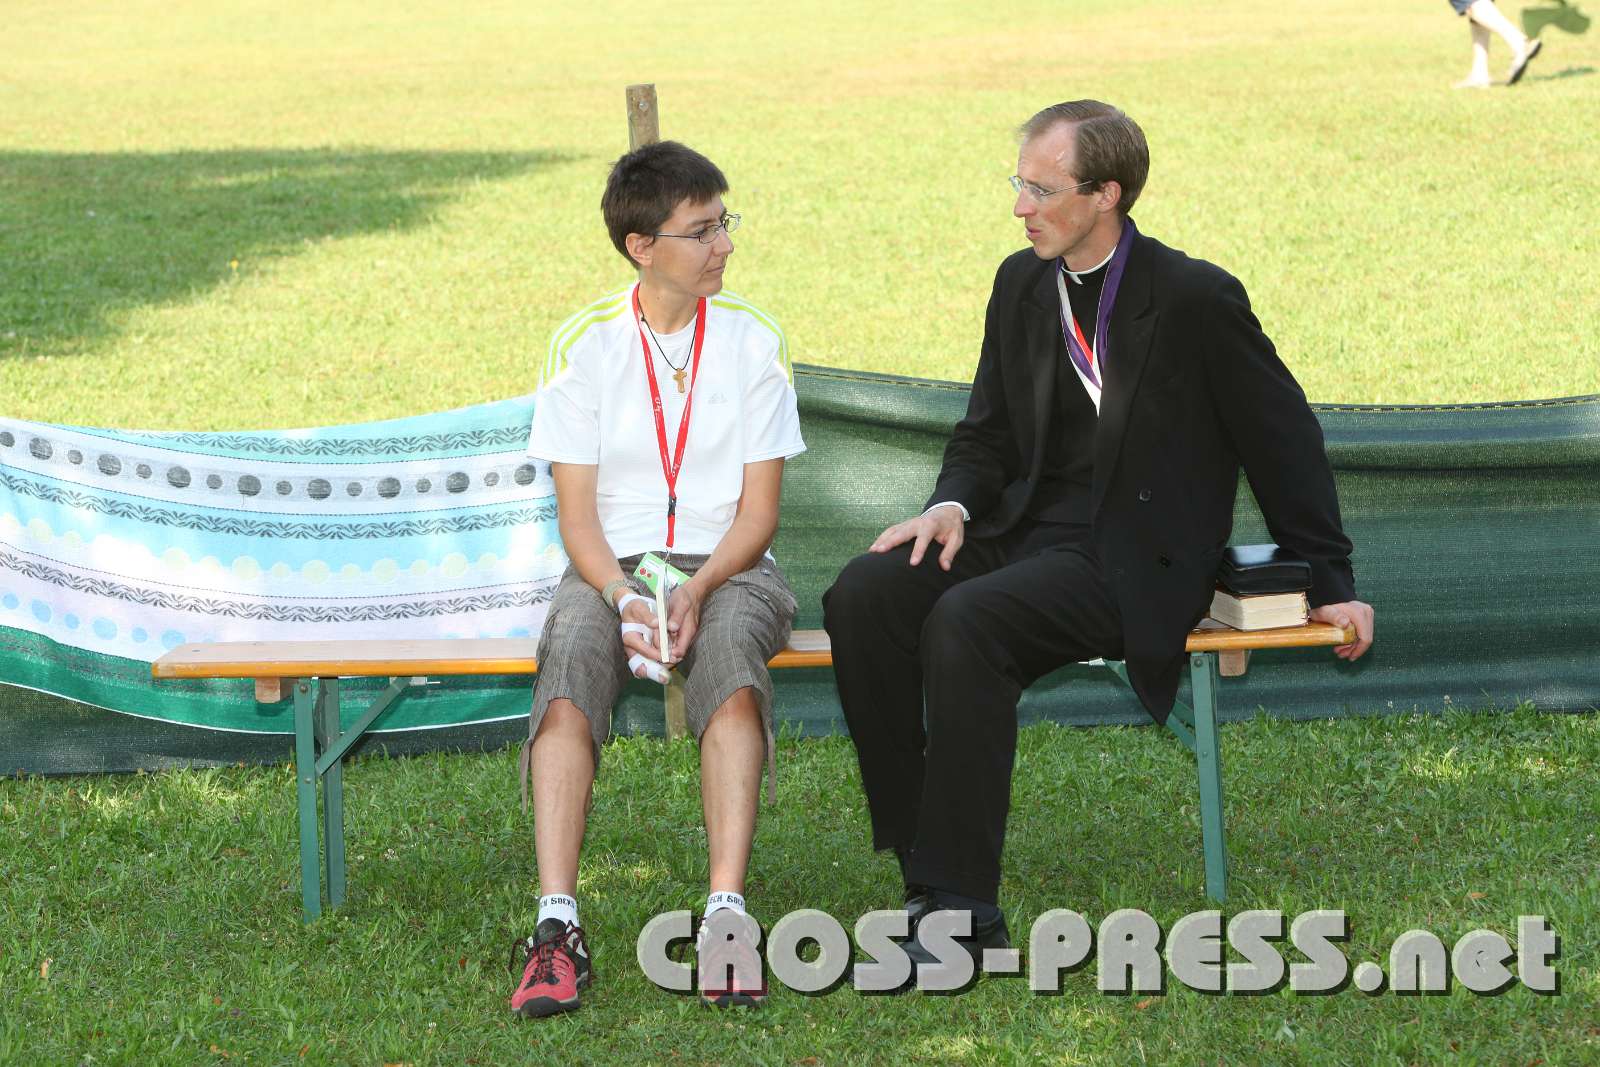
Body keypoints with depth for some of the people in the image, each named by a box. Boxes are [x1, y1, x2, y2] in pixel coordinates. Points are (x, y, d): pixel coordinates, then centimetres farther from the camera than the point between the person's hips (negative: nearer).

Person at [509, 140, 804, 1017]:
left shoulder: (752, 341, 3)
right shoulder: (586, 343, 2)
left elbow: (759, 510, 0)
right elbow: (576, 514, 0)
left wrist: (696, 592, -18)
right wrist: (624, 599, -20)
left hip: (727, 567, 0)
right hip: (612, 567, 0)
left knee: (729, 647, -36)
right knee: (571, 655, -34)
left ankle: (726, 914, -44)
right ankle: (556, 925, -41)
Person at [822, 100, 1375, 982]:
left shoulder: (1196, 299, -9)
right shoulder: (1022, 283, 10)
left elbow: (1284, 439, -1)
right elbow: (987, 430, 18)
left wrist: (1329, 583, 4)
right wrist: (954, 505, -5)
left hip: (1134, 563, -7)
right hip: (1027, 529, 7)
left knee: (966, 621, -33)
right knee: (863, 595, -20)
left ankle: (960, 908, -29)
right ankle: (925, 856, -15)